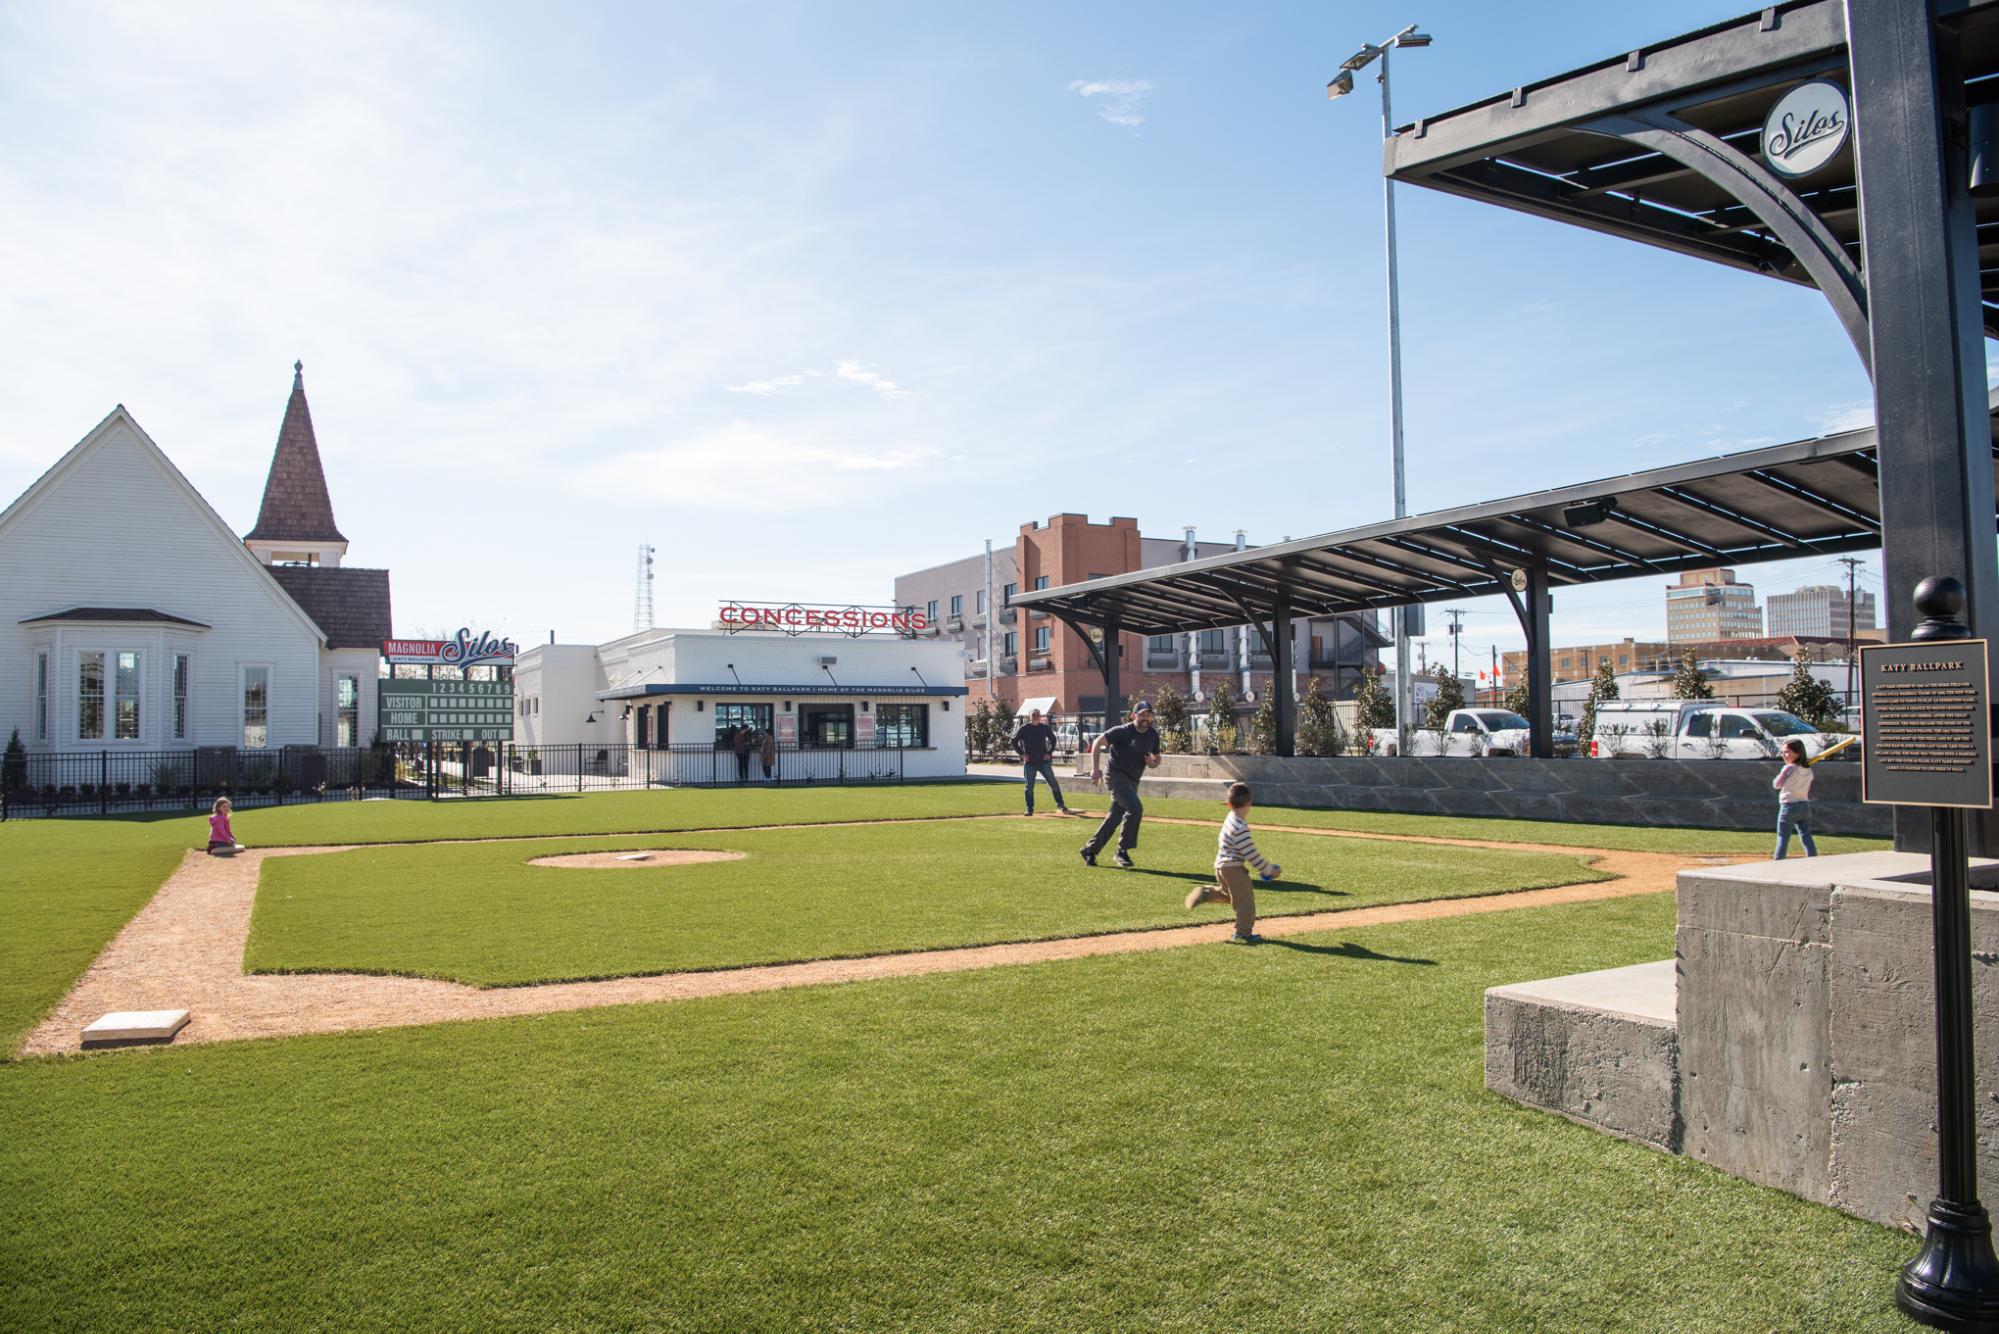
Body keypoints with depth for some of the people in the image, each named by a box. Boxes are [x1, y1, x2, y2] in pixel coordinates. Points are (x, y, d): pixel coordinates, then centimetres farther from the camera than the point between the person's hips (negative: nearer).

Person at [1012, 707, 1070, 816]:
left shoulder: (1045, 728, 5)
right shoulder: (1023, 728, -2)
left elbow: (1053, 739, 16)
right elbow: (1014, 741, 1)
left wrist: (1049, 753, 5)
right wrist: (1022, 754, -6)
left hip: (1044, 761, 1)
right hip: (1029, 762, -1)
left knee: (1054, 784, -3)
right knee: (1029, 787, 2)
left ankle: (1060, 805, 9)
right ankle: (1030, 809, 13)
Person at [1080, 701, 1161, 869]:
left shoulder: (1153, 736, 6)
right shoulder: (1123, 731, -14)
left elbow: (1157, 758, 18)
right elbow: (1097, 742, -12)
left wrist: (1153, 763, -8)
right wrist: (1095, 769, -20)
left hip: (1132, 781, 7)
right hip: (1116, 776, -7)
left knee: (1116, 817, 8)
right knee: (1135, 808, -23)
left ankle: (1090, 850, 21)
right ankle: (1122, 851, -12)